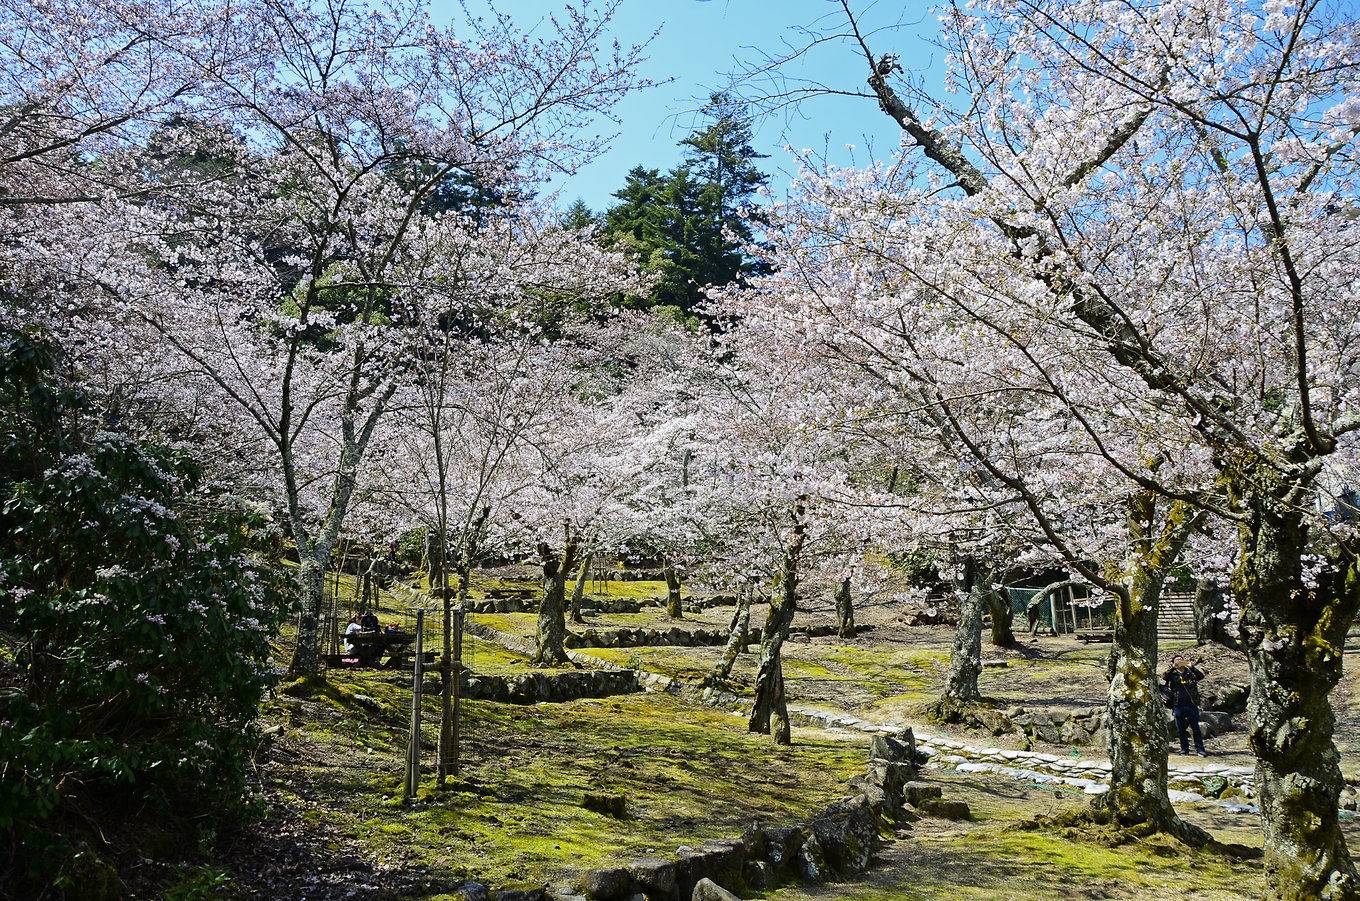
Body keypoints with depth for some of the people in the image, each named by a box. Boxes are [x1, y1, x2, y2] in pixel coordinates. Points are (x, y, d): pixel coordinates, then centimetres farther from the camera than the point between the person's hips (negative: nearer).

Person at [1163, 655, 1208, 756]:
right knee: (1180, 729, 6)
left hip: (1191, 704, 0)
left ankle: (1200, 749, 4)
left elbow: (1201, 676, -9)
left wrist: (1191, 667, -16)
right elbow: (1164, 678, -13)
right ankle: (1184, 748, 16)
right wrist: (1172, 668, -17)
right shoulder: (1172, 674, 6)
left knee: (1195, 728, 0)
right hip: (1178, 705, 1)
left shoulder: (1190, 672, 8)